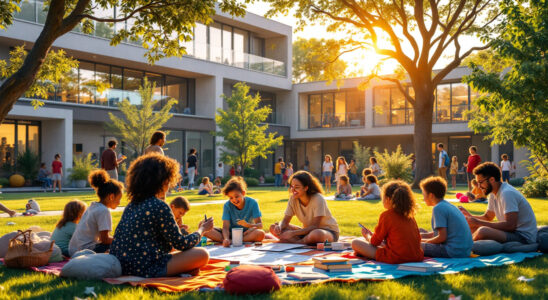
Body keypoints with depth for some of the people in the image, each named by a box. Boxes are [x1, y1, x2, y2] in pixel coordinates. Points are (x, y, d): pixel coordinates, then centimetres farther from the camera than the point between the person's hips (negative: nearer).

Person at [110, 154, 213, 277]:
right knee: (202, 254, -7)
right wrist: (202, 229, 9)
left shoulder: (132, 205, 12)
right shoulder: (159, 206, -13)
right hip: (144, 269, -9)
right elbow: (181, 244, -9)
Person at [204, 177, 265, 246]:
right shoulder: (227, 205, -8)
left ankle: (232, 241, -31)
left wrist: (248, 225, -36)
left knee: (261, 234, -37)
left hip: (246, 233, -1)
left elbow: (260, 225, -14)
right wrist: (226, 239, -38)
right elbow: (225, 227, -16)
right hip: (231, 233, 1)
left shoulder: (252, 203, -11)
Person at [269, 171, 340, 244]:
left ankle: (297, 242, -15)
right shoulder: (293, 199, -6)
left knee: (316, 234, -44)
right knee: (273, 227, -11)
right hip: (308, 231, 6)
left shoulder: (318, 199, -22)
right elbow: (285, 221, -6)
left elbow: (315, 226, -25)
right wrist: (279, 227, -30)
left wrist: (293, 233, -33)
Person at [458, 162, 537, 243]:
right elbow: (487, 217, 21)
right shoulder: (493, 193, 10)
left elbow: (510, 225, -26)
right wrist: (470, 216, 1)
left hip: (524, 236, -9)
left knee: (482, 231, -29)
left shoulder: (507, 193, -20)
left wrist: (478, 222, -23)